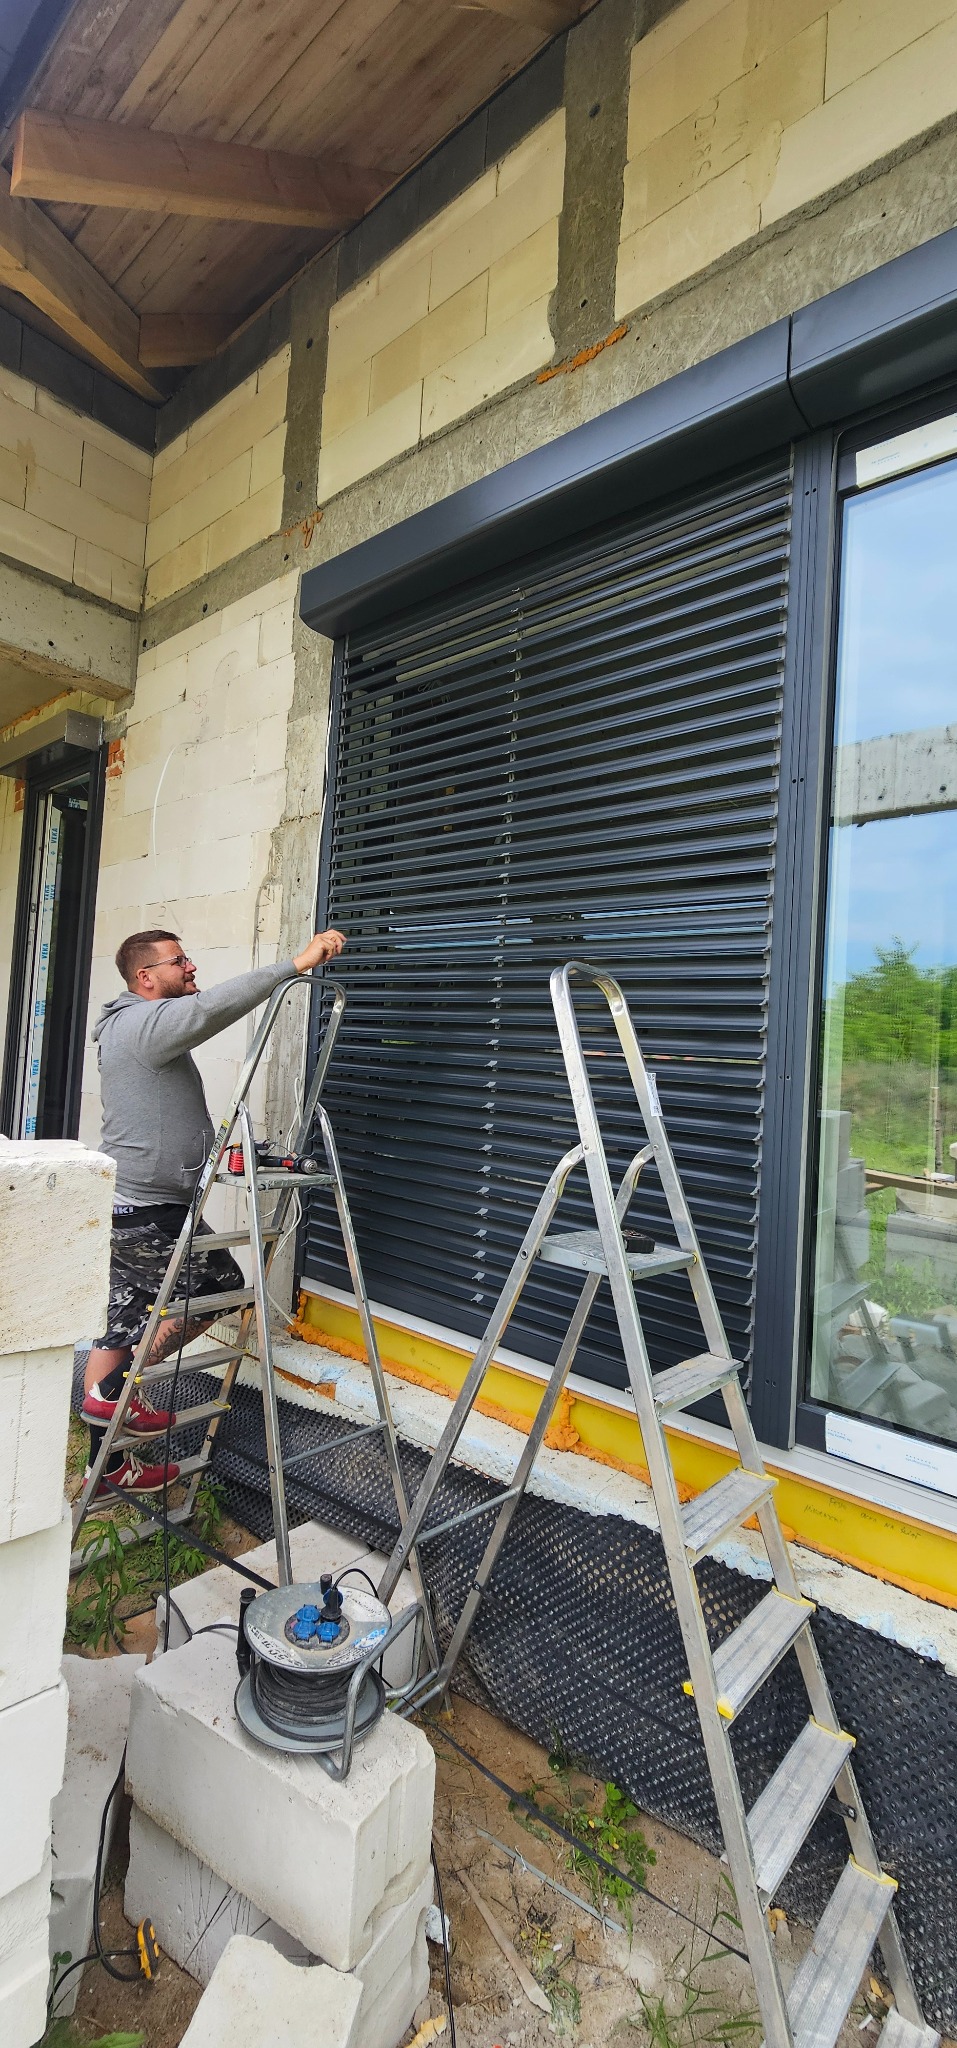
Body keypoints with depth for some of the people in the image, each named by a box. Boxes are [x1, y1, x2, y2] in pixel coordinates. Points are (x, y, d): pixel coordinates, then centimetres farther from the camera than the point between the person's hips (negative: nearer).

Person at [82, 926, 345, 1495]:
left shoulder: (131, 1026, 20)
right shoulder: (145, 1021, -15)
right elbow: (214, 1007, -33)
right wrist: (296, 963, -35)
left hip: (122, 1208, 10)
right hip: (148, 1212, -10)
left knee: (123, 1322, 13)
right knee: (221, 1282, 4)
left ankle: (106, 1465, 23)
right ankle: (117, 1389, 7)